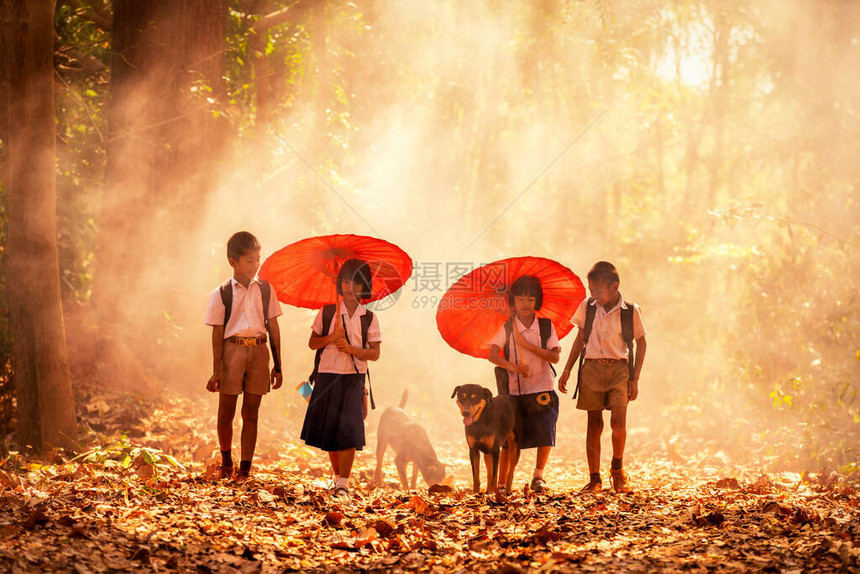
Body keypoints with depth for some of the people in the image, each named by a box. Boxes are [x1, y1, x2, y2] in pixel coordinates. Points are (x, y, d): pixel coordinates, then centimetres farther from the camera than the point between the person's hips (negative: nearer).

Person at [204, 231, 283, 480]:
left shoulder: (265, 289, 7)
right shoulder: (221, 294, 0)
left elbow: (274, 328, 9)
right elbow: (217, 333, 0)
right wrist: (216, 370, -5)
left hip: (258, 351, 2)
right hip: (232, 350, -2)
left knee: (251, 413, 3)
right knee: (226, 413, 3)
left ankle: (245, 469, 9)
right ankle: (226, 462, 25)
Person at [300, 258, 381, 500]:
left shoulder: (369, 318, 1)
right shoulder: (327, 313, 3)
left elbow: (375, 353, 1)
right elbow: (312, 343, 8)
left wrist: (351, 349, -15)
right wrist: (331, 338, -11)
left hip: (354, 379, -1)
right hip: (327, 377, 1)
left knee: (349, 430, -11)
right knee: (329, 430, 7)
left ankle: (343, 484, -8)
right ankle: (337, 474, 26)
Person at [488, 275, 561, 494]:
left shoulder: (547, 327, 2)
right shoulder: (507, 328, 0)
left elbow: (555, 357, -7)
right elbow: (492, 354, -12)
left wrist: (527, 345, -15)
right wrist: (514, 367, -28)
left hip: (542, 390, 1)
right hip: (515, 391, -1)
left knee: (545, 433, -8)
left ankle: (538, 475, 13)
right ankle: (502, 483, 8)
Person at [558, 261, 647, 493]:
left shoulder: (630, 311, -3)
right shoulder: (587, 307, 3)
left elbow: (641, 343, 6)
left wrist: (635, 379, 2)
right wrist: (567, 370, 12)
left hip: (618, 369, -2)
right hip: (592, 368, 2)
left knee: (618, 421, -13)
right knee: (594, 424, 2)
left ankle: (617, 468, 12)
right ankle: (594, 479, 8)